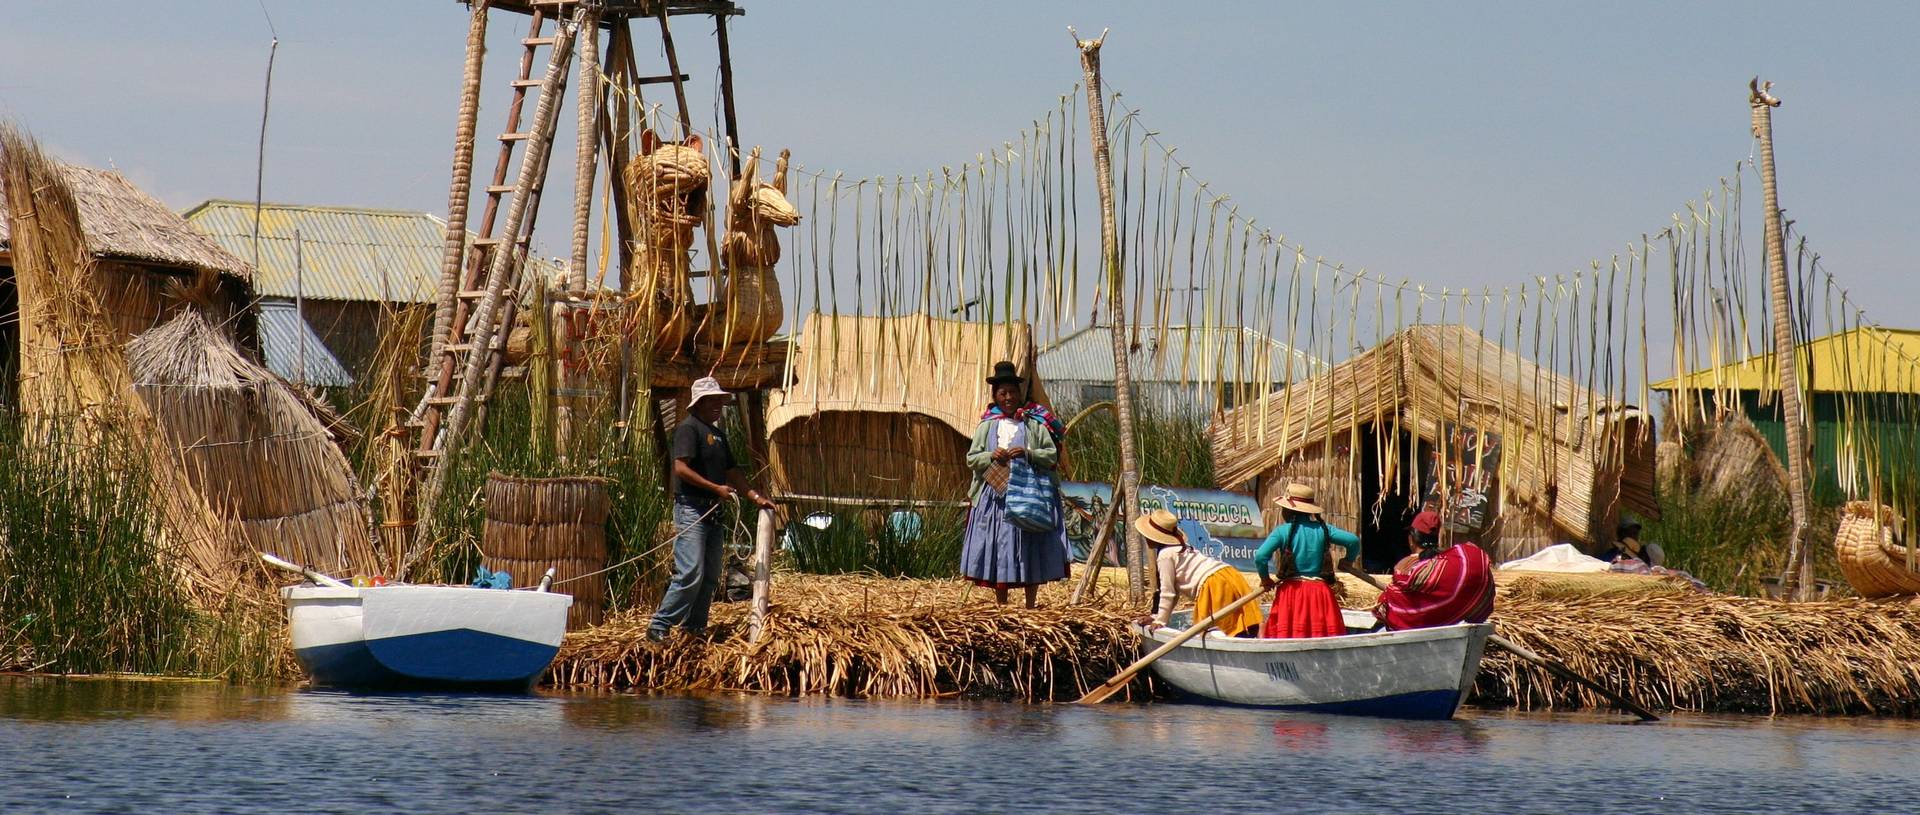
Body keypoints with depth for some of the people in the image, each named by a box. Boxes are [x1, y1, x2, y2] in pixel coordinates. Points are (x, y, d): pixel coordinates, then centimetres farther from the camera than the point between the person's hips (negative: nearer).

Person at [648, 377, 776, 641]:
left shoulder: (717, 434, 20)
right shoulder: (688, 428, -8)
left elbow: (731, 472, 24)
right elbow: (681, 468, -19)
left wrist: (755, 496, 14)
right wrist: (716, 488, -21)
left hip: (713, 511, 9)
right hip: (691, 508, -9)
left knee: (711, 577, 9)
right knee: (691, 574, -16)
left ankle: (694, 626, 15)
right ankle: (659, 627, -13)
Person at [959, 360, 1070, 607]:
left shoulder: (1035, 423, 5)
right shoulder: (987, 425, 10)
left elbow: (1052, 456, 2)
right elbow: (972, 458, 8)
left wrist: (1028, 454, -15)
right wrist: (992, 456, -11)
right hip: (996, 495, 1)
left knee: (1030, 550, -2)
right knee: (998, 552, 1)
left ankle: (1030, 605, 5)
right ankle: (1001, 605, 8)